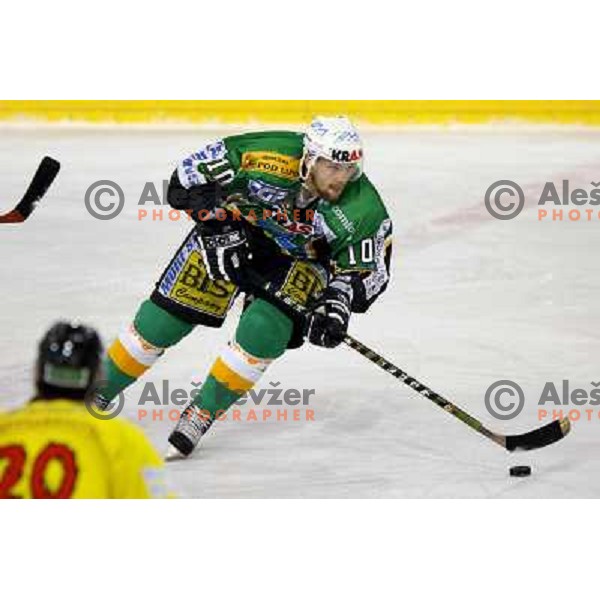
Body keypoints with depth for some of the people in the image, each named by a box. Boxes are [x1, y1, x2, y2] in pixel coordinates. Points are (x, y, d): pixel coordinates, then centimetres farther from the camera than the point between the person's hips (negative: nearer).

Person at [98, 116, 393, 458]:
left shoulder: (363, 209, -28)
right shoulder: (268, 154, -34)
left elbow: (366, 269, -17)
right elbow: (189, 176, -22)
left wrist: (336, 305, -33)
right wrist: (219, 228, -25)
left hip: (300, 259, 1)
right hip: (230, 234, -1)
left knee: (264, 330, -23)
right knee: (164, 320, -3)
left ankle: (202, 414, -6)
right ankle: (98, 393, 15)